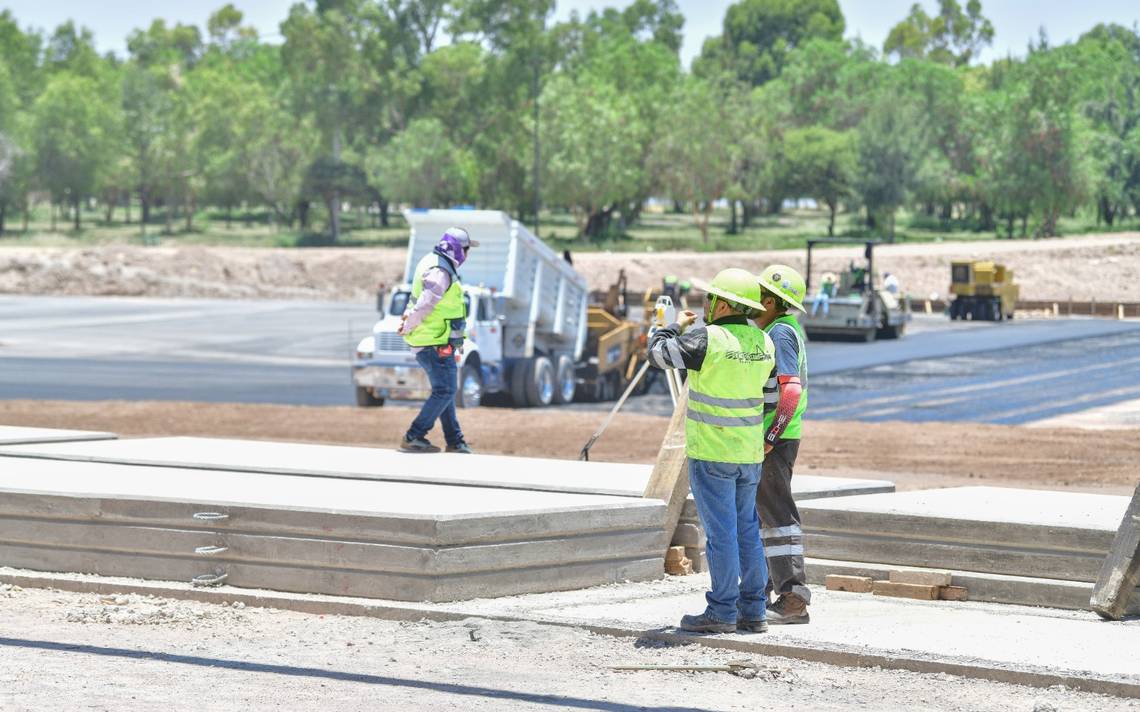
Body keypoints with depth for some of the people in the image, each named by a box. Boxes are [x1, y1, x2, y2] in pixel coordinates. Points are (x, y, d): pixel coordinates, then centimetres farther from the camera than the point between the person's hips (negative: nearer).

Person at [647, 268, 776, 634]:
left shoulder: (709, 340, -18)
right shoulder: (762, 342, 3)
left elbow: (659, 353, -7)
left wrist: (677, 326, 10)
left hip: (711, 453, -7)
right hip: (749, 453, 7)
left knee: (720, 532, -4)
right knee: (747, 530, 11)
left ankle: (722, 612, -1)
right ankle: (753, 611, 13)